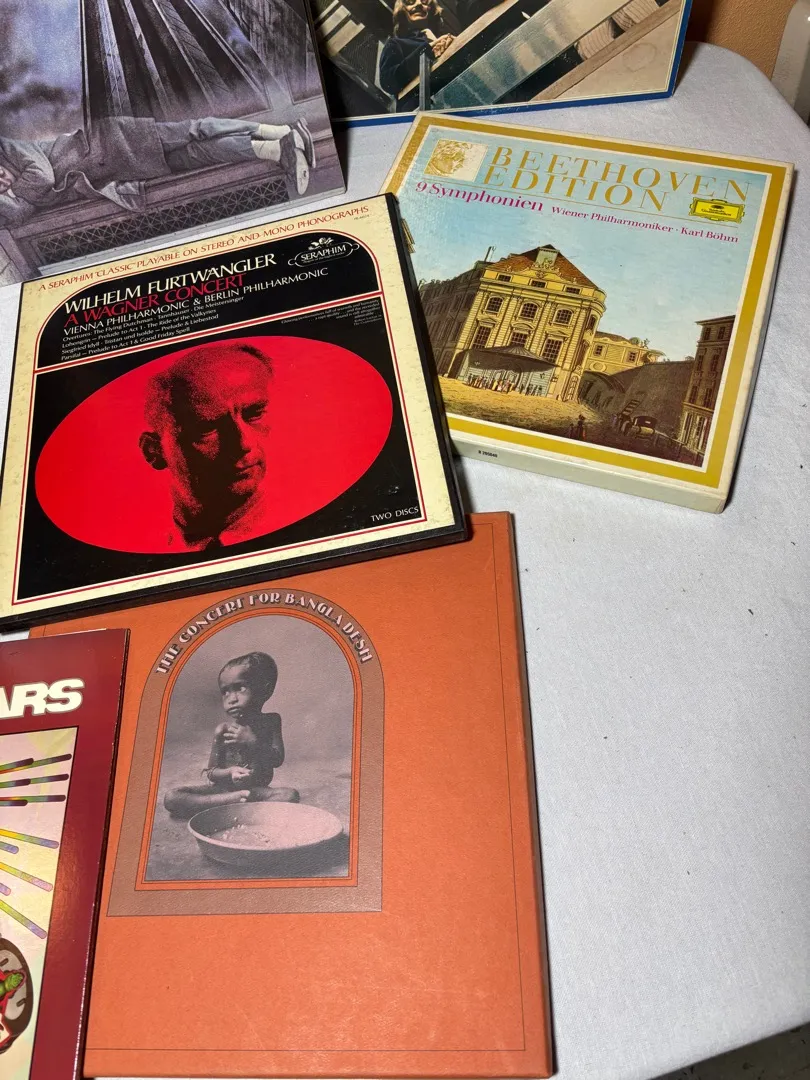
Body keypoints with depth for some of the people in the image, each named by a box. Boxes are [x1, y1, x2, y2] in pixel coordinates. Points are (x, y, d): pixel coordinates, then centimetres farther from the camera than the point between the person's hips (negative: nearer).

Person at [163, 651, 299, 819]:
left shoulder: (271, 721, -2)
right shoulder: (223, 730, -6)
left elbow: (277, 760, -8)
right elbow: (211, 772, -3)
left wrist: (252, 742, -22)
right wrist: (230, 772, -25)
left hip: (256, 789, 0)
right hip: (222, 788, 0)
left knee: (290, 795, -31)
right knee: (171, 798, -23)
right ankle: (237, 799, -29)